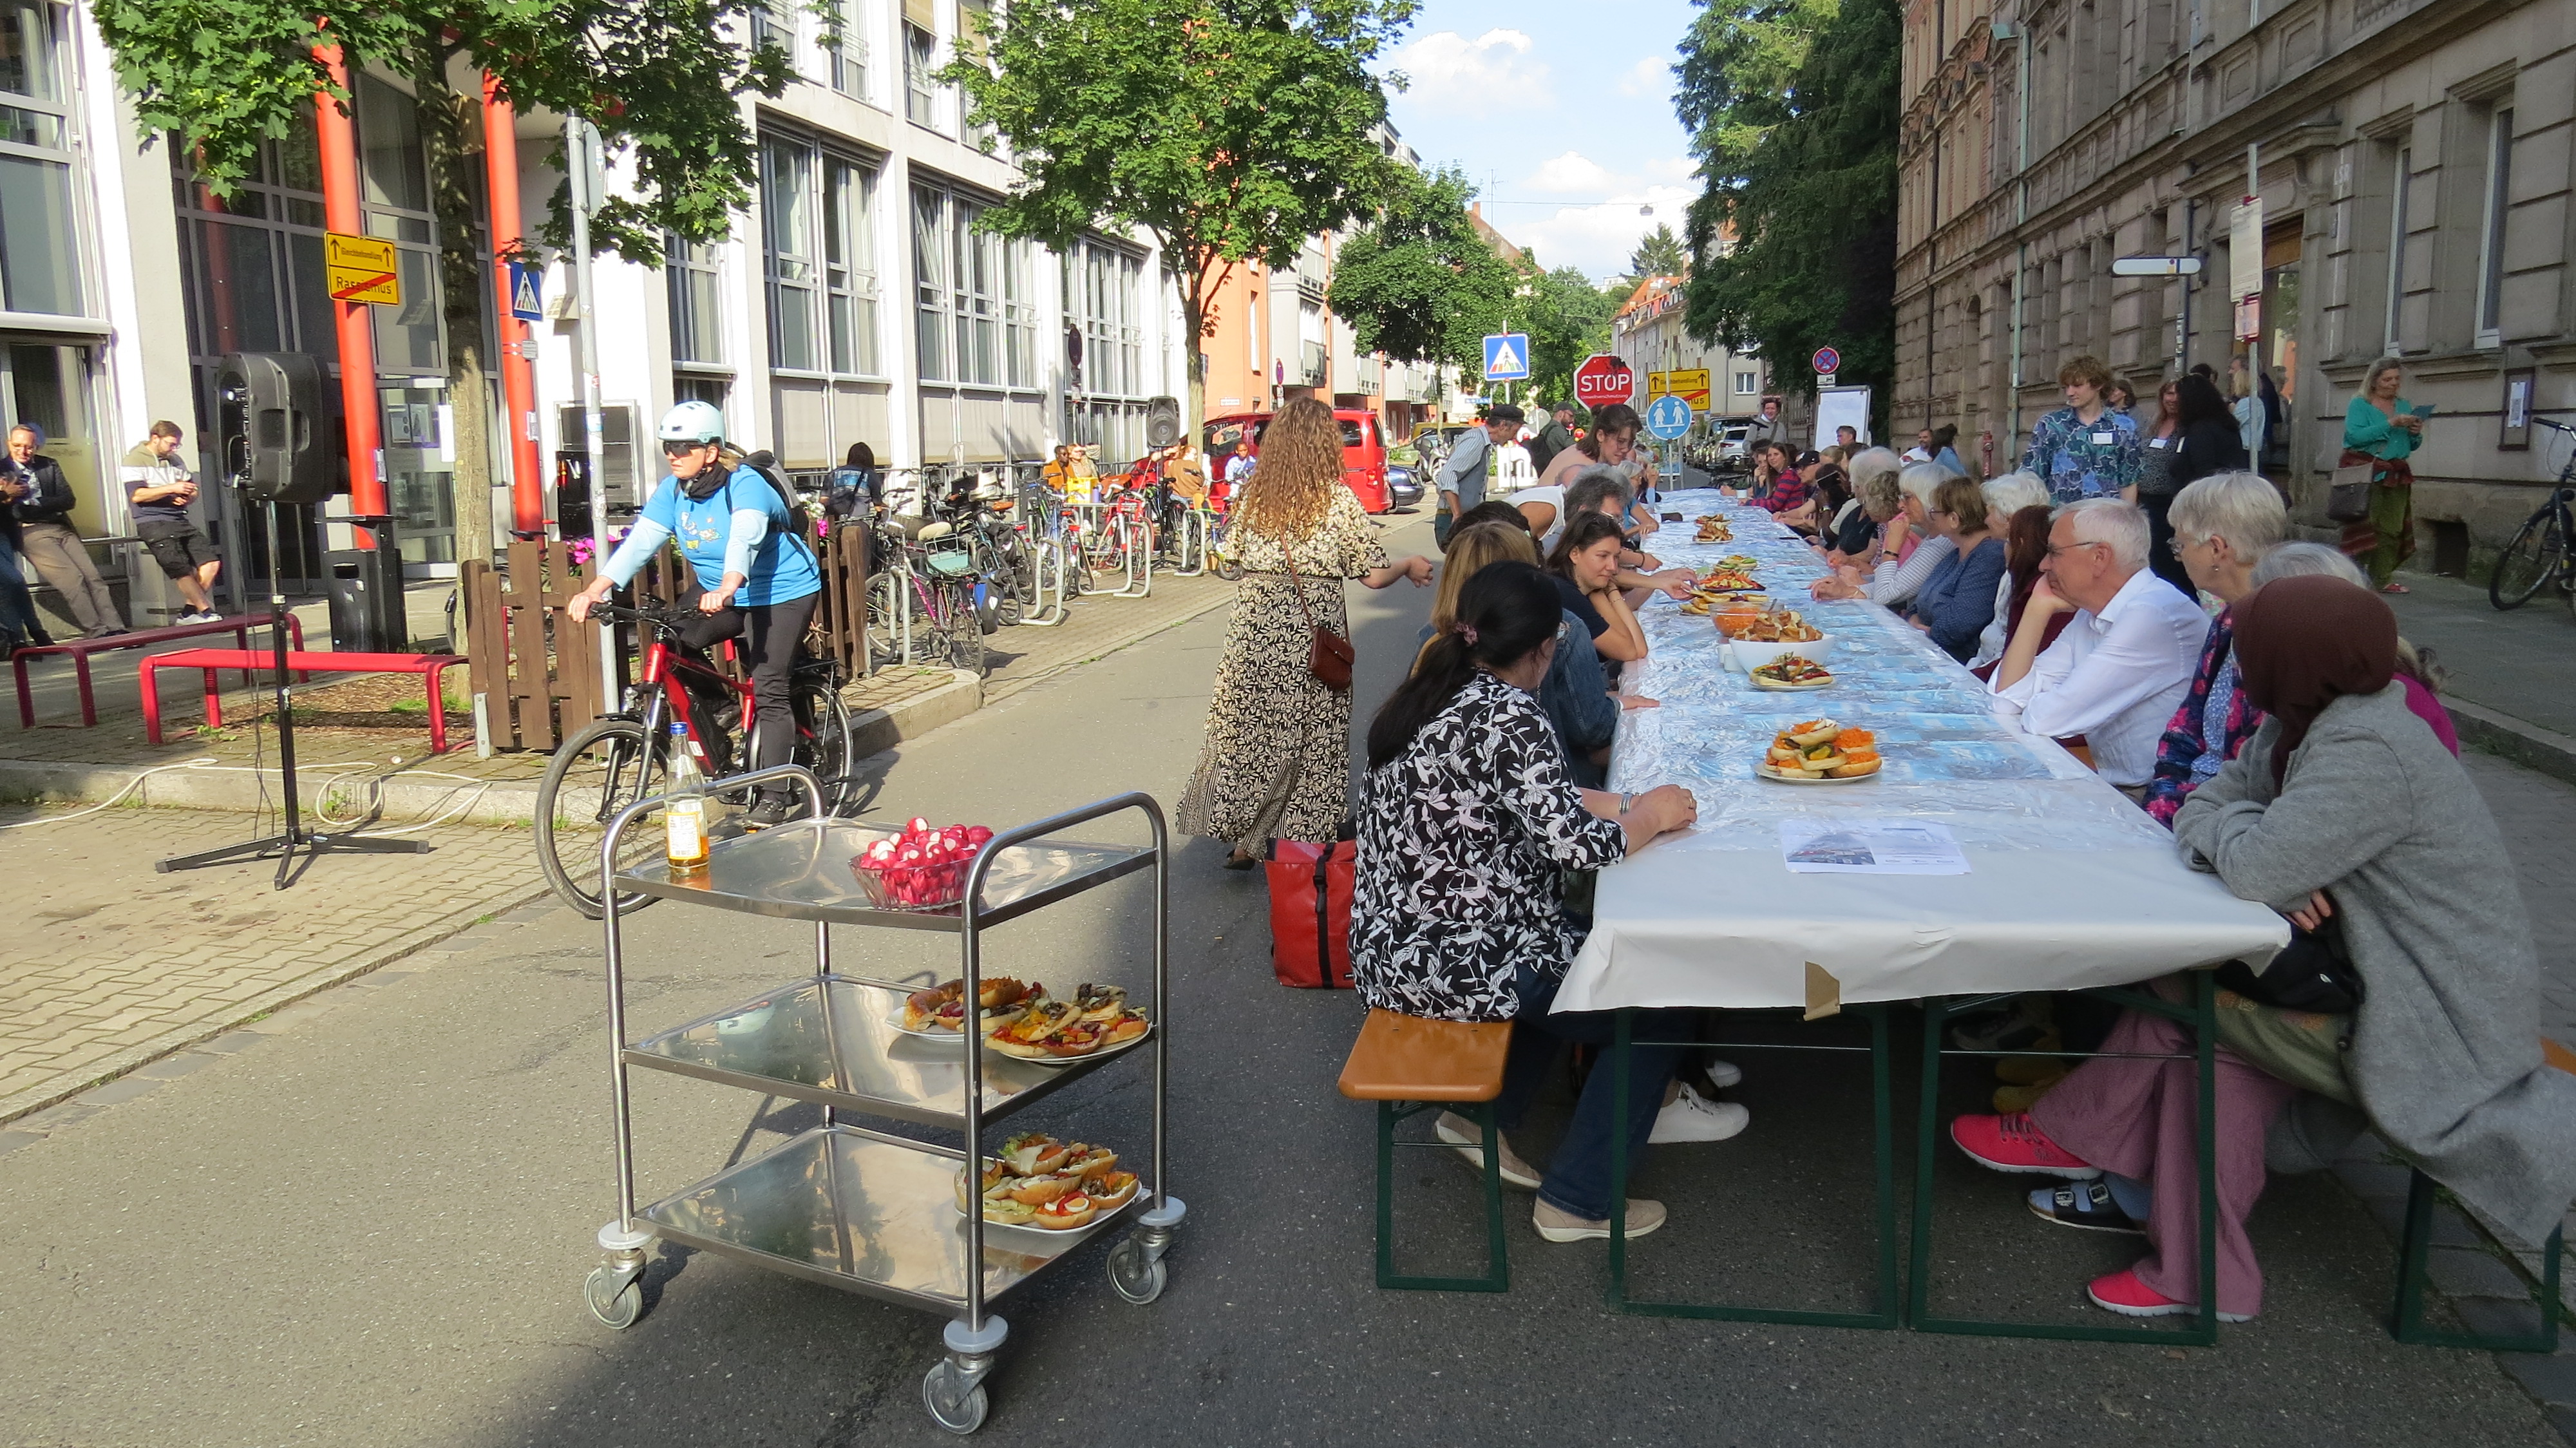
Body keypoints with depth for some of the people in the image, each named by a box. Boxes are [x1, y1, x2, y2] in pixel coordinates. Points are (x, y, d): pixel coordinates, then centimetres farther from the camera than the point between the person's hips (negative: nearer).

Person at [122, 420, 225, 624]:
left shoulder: (176, 461, 21)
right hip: (151, 522, -7)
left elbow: (193, 490, 24)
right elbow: (137, 495, -12)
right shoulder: (134, 461, 0)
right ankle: (206, 612, -14)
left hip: (179, 520, 7)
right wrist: (172, 489, -14)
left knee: (211, 563, -9)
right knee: (181, 569, -18)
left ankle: (189, 611, -4)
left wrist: (186, 498, -1)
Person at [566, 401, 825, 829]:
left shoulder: (746, 486, -22)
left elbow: (743, 540, -40)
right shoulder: (674, 490, -3)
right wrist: (594, 591, -26)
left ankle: (774, 797, -9)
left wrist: (725, 590, -59)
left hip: (783, 593, -7)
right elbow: (639, 542, -12)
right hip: (723, 597, 7)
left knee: (769, 687, -15)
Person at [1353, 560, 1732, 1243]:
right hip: (1461, 965, -9)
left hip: (1389, 952, 9)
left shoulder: (1427, 696, 6)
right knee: (1660, 1003, 10)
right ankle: (1577, 1201, 17)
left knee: (1572, 946, 32)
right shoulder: (1505, 714, -21)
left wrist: (1627, 803, 10)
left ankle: (1485, 1120, 29)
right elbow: (1575, 842, -24)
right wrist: (1651, 817, -6)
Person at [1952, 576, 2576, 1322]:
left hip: (2438, 1028, -8)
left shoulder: (2368, 751, -27)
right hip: (2377, 987, 8)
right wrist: (2287, 879, -17)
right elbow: (2199, 809, 2)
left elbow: (2255, 867, -33)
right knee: (2210, 1034, -4)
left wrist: (2228, 825, -10)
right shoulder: (2300, 726, 3)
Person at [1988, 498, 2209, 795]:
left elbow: (2045, 719, -22)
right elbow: (2008, 699, 7)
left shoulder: (2155, 616, -19)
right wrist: (2039, 606, 5)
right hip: (2111, 788, 8)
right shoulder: (2091, 615, 11)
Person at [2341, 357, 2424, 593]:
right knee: (2365, 526, -10)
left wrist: (2416, 434, -1)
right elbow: (2356, 436, -16)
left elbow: (2412, 446, 20)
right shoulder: (2360, 405, 2)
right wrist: (2391, 424, -18)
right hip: (2365, 471, -6)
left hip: (2396, 474, 6)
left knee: (2392, 528, 2)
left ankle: (2383, 578, 6)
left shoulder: (2404, 406, 19)